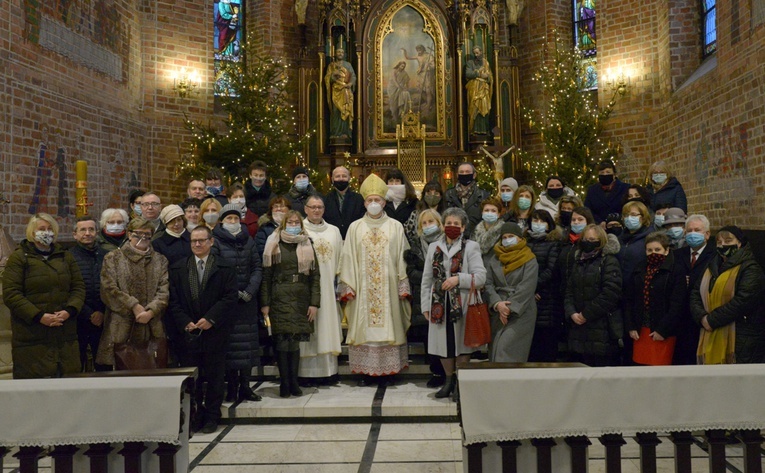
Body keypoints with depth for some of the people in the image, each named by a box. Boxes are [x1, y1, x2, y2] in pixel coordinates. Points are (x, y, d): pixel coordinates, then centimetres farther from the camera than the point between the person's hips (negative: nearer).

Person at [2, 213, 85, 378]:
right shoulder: (19, 257, 2)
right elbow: (10, 294, -6)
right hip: (32, 338, -4)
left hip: (65, 337, 4)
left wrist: (70, 310, -8)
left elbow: (79, 287, 12)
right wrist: (39, 316, -15)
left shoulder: (66, 257, 16)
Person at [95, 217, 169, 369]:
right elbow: (109, 289, -1)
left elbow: (164, 291, 5)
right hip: (122, 328, -1)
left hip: (153, 329, 2)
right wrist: (134, 306, -8)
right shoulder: (112, 258, 11)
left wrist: (151, 311, -9)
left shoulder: (160, 260, 16)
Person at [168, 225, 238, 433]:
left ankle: (212, 417, 17)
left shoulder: (225, 268, 2)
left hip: (215, 332, -2)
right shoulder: (178, 269, 9)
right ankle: (194, 417, 19)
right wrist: (185, 322, -8)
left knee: (214, 377, 5)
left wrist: (211, 319, -13)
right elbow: (173, 301, 4)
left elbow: (230, 298, -5)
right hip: (187, 333, 2)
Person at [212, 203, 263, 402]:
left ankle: (245, 386, 10)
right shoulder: (216, 241, 0)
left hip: (248, 301, 4)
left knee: (248, 343, 4)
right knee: (229, 343, -2)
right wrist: (234, 293, -13)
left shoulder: (248, 241, 12)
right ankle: (232, 387, 6)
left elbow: (257, 268, 7)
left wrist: (250, 291, -7)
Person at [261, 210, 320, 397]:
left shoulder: (307, 246, 11)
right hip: (280, 298, -2)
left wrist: (314, 303, -2)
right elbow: (266, 275, 2)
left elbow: (315, 276, 6)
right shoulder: (274, 245, 5)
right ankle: (284, 383, 4)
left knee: (295, 341, 3)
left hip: (301, 299, 2)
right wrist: (265, 303, -5)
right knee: (282, 341, -6)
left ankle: (293, 381, 13)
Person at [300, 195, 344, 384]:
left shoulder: (334, 231, 14)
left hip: (328, 288, 4)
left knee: (328, 326, 6)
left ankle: (328, 370, 14)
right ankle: (307, 371, 5)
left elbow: (340, 260, 13)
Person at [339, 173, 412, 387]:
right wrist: (348, 286, -3)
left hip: (388, 287, 0)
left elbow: (402, 258, 3)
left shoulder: (395, 227, 5)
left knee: (388, 326, 1)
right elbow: (349, 258, 4)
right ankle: (365, 371, 10)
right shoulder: (355, 227, 7)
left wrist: (403, 286, -2)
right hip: (362, 288, 1)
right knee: (363, 327, 2)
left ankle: (387, 371, 11)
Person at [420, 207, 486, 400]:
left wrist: (458, 279, -20)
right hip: (439, 304, 3)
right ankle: (450, 380, 30)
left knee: (461, 344, 4)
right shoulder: (434, 247, 11)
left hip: (462, 304, -3)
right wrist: (425, 306, 6)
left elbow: (481, 277, -7)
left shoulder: (471, 247, 0)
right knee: (442, 343, 10)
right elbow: (427, 279, 11)